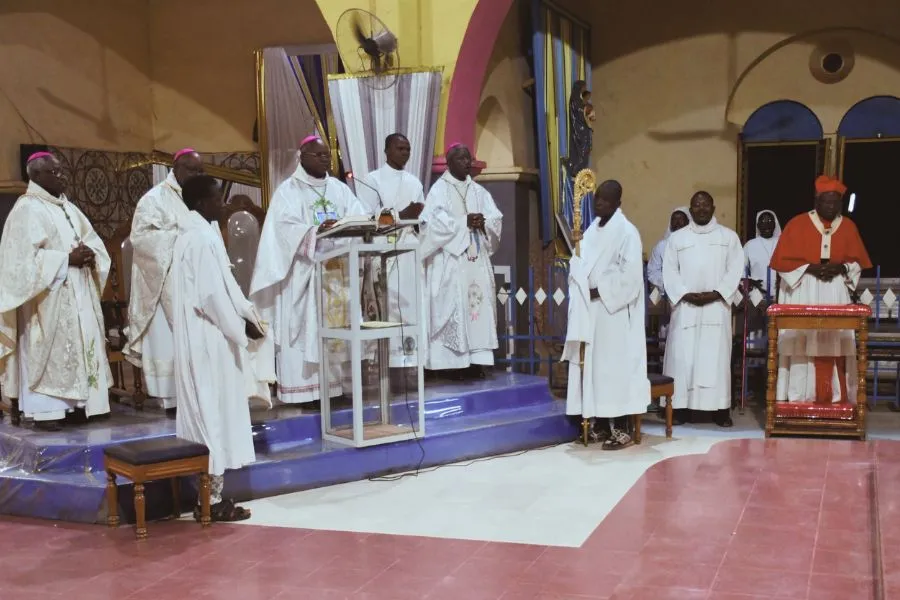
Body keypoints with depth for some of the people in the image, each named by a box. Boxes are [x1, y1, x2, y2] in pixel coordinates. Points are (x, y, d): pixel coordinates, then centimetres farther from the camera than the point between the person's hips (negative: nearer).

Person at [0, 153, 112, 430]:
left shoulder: (68, 207, 16)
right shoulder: (27, 209, -10)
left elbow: (92, 238, 16)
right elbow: (26, 256, -18)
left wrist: (89, 254, -6)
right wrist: (67, 259, -19)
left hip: (77, 294, 8)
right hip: (49, 296, -8)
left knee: (80, 346, 8)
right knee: (50, 351, -6)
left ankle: (74, 402, 15)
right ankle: (45, 409, -2)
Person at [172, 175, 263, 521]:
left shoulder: (201, 233, 14)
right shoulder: (201, 238, -18)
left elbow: (224, 283, 16)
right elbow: (211, 295, -22)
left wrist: (248, 313, 8)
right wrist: (240, 327, -14)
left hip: (208, 337, 10)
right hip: (208, 340, -10)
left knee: (210, 413, 13)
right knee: (214, 413, -3)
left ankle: (211, 494, 21)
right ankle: (212, 499, 4)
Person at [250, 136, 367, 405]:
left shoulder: (339, 189, 15)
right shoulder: (289, 190, -1)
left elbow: (360, 216, 4)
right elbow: (286, 227, -16)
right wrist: (316, 231, -33)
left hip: (335, 269, 5)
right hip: (302, 271, -5)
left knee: (334, 325, 4)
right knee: (301, 327, -6)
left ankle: (331, 383, 10)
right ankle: (300, 388, -4)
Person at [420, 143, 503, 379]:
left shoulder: (479, 191, 17)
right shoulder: (439, 189, 0)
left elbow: (496, 218, 9)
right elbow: (434, 221, -13)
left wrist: (482, 222, -12)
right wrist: (465, 223, -17)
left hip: (477, 259, 5)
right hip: (451, 260, -5)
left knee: (480, 303, -1)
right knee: (454, 306, -9)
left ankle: (477, 360, 1)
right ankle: (454, 362, -7)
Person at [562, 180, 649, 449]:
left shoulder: (627, 232, -9)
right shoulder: (593, 229, 14)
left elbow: (630, 275, -16)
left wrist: (600, 291, -16)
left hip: (613, 311, -8)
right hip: (590, 310, 8)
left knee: (614, 366, -7)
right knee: (593, 365, 7)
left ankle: (621, 430, -2)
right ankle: (600, 424, 14)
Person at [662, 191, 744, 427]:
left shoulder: (729, 236, 9)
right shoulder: (677, 237, 10)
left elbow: (735, 270, 2)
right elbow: (669, 271, 4)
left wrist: (715, 294, -11)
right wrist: (685, 294, -10)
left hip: (716, 306, 0)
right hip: (685, 307, 1)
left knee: (717, 356, -3)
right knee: (682, 356, -3)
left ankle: (721, 408, 1)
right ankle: (680, 406, 2)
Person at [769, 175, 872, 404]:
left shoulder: (848, 227, 7)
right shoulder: (797, 224, -3)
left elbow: (858, 262, 11)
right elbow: (782, 261, -4)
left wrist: (841, 268, -10)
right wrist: (810, 268, -16)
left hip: (836, 296, 3)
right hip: (802, 295, -3)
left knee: (834, 348, 0)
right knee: (802, 347, -4)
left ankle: (835, 399, 7)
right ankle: (799, 400, 2)